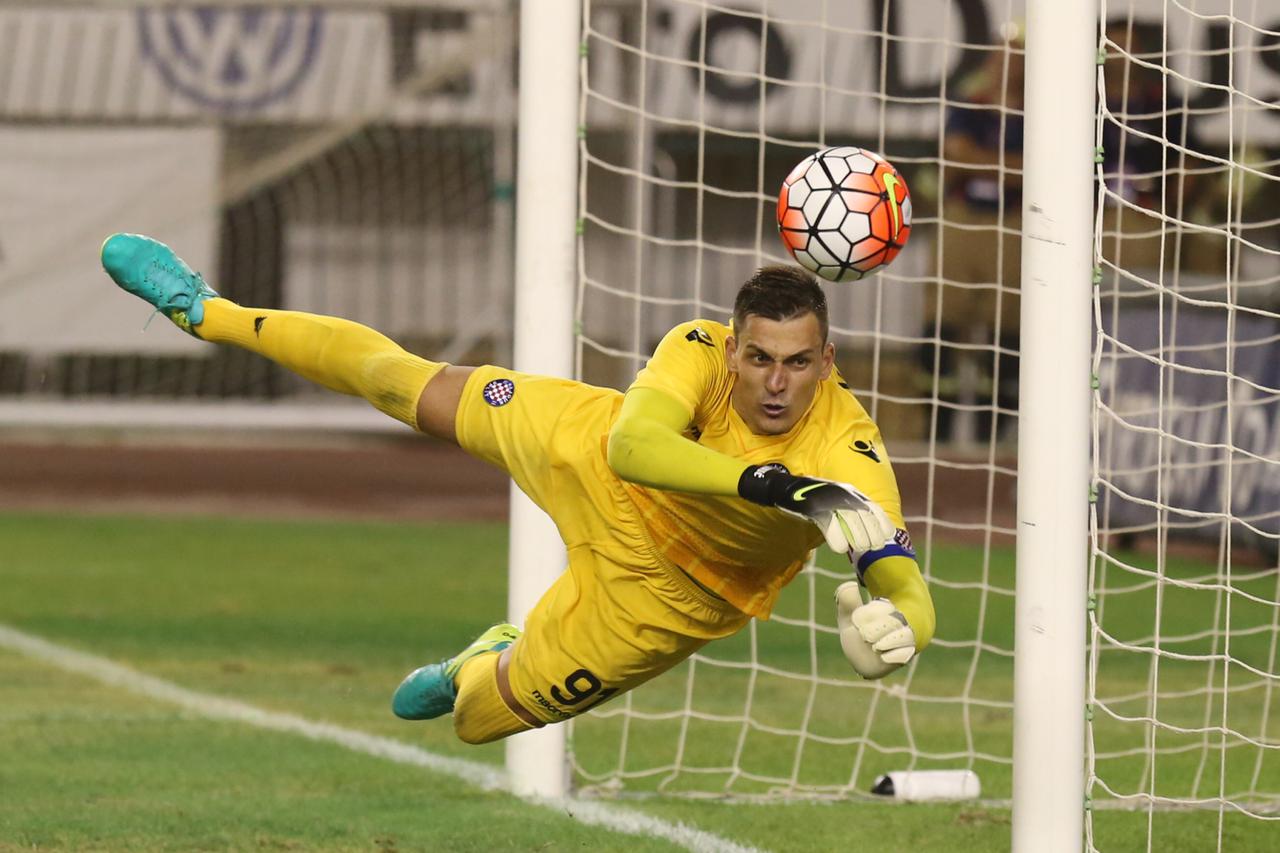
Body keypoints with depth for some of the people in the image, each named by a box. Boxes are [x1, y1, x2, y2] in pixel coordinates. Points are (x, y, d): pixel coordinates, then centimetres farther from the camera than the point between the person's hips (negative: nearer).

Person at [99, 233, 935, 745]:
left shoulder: (849, 455, -40)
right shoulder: (700, 351, -36)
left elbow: (908, 593, -49)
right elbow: (633, 445, -55)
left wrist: (892, 627, -74)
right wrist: (775, 485, -70)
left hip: (663, 589, -1)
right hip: (595, 457, 1)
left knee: (483, 713, 13)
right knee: (416, 386, 22)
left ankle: (486, 667, 53)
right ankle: (206, 313, 46)